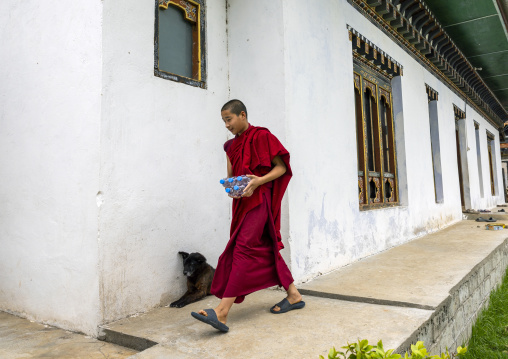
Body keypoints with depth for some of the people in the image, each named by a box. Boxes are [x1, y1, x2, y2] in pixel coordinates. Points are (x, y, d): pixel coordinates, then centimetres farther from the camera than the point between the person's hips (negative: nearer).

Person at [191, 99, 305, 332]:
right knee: (264, 248, 11)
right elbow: (230, 175, 16)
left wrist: (258, 181, -21)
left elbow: (281, 167, -7)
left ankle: (222, 313, -17)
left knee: (243, 249, -14)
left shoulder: (261, 136, -5)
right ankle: (293, 295, 24)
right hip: (242, 201, 8)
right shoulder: (231, 145, 17)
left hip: (259, 200, -8)